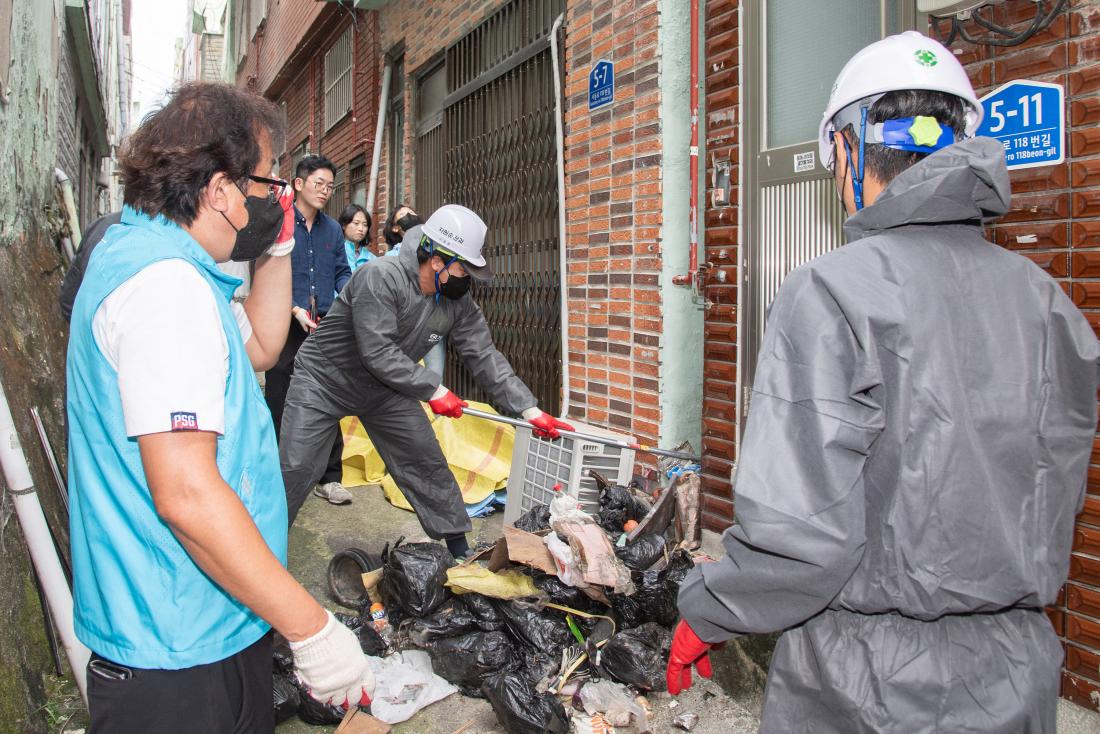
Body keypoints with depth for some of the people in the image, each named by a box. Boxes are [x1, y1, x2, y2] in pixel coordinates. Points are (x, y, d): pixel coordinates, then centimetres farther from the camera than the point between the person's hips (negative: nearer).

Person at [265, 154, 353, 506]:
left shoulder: (333, 229, 12)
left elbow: (342, 272, 14)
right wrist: (295, 309, -18)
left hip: (325, 327, 4)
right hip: (286, 328, -4)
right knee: (279, 404, 5)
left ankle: (329, 477, 14)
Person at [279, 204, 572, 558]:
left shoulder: (457, 302, -9)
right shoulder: (381, 276, -30)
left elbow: (484, 356, -6)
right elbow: (378, 353, -34)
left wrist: (529, 409, -11)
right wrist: (434, 390, -27)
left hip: (386, 388, 6)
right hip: (324, 380, -6)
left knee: (428, 466, 4)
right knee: (293, 470, -8)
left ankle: (459, 549, 18)